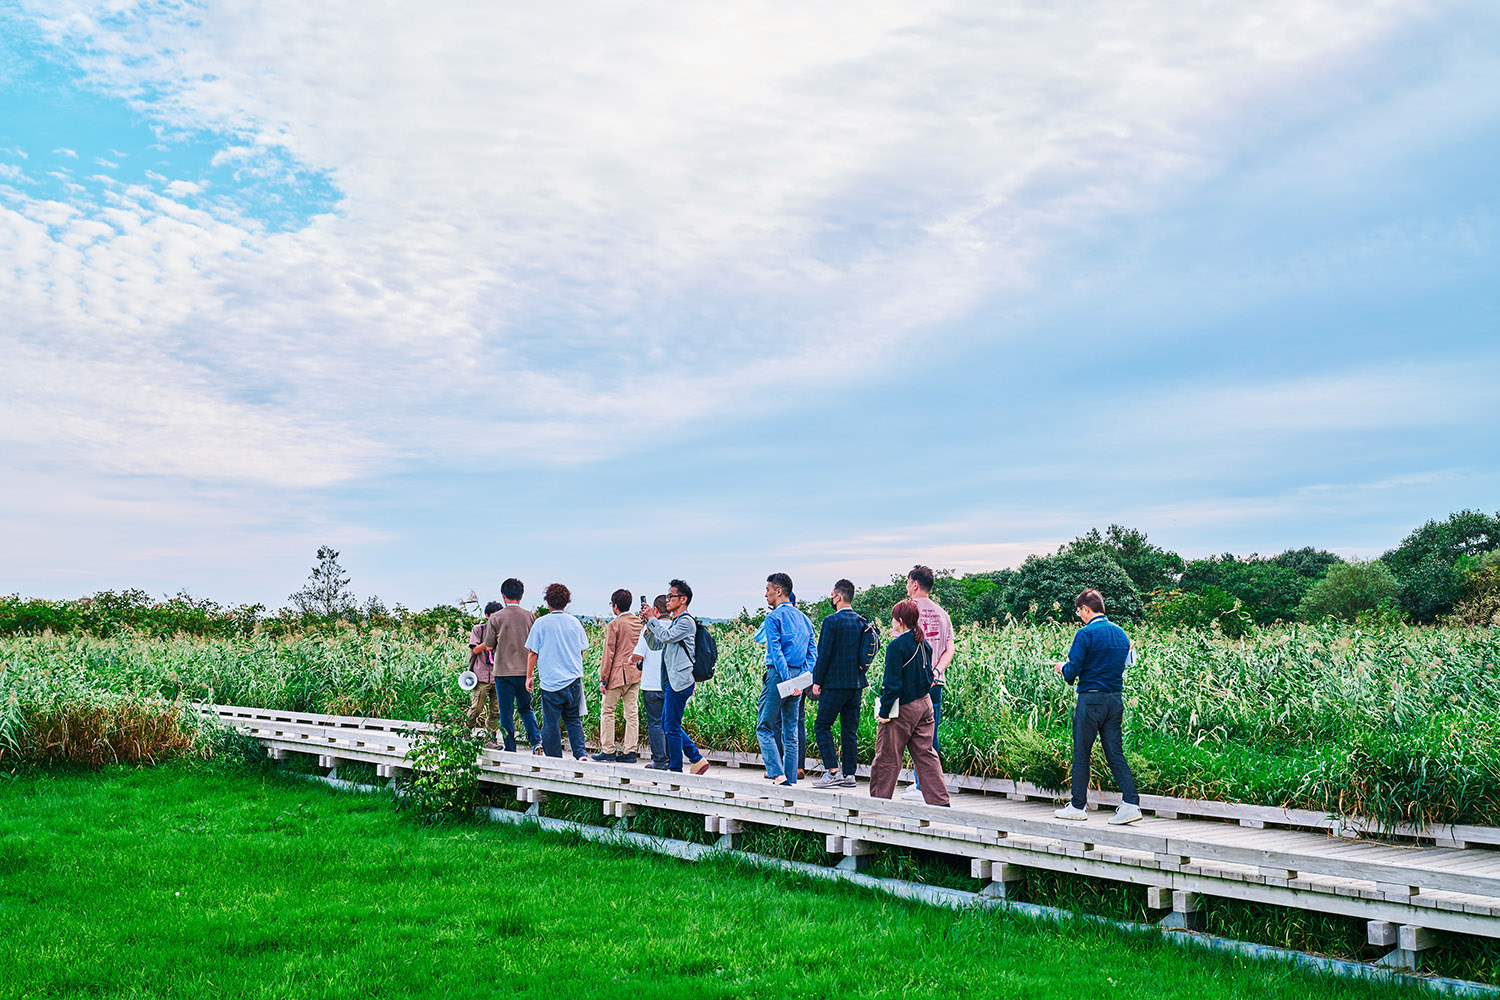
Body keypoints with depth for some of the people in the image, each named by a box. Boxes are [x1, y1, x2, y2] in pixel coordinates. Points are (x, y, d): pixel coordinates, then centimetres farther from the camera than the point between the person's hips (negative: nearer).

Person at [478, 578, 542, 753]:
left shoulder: (496, 618, -6)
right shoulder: (530, 617, 1)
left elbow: (489, 647, -1)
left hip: (504, 671, -3)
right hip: (525, 671, 3)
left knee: (506, 712, 6)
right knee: (525, 708, 17)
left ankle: (510, 750, 7)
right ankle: (536, 741, 0)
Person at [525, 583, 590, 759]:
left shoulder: (541, 623, -4)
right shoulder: (575, 622, 4)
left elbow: (533, 653, -2)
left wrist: (529, 676, 8)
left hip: (550, 681, -3)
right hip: (574, 680, 3)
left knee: (551, 723, 5)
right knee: (574, 720, 12)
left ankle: (555, 759, 7)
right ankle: (580, 753, -2)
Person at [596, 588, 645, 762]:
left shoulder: (614, 624, -11)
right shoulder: (640, 622, 7)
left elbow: (608, 654, -11)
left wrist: (603, 679, -7)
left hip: (618, 674, -6)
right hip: (636, 675, 6)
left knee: (607, 710, 6)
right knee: (632, 712, 7)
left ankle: (608, 750, 6)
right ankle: (629, 751, 7)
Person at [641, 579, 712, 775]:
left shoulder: (686, 621, -9)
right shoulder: (671, 622, 20)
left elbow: (667, 637, -23)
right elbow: (655, 645, 21)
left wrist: (652, 619, -11)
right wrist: (649, 625, 7)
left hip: (679, 681, -10)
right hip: (671, 681, 10)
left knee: (672, 727, -6)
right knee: (668, 725, 12)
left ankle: (675, 769, 2)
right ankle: (697, 759, 17)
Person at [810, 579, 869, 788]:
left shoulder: (832, 621, -12)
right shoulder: (862, 622, 9)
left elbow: (824, 653, -12)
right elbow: (865, 653, 14)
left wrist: (817, 681, -6)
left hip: (835, 683, -7)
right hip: (857, 684, 7)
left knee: (822, 726, 0)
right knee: (850, 730, 11)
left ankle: (833, 771, -8)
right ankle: (849, 774, 11)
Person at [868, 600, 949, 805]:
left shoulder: (897, 646, -17)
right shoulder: (924, 644, 5)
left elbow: (892, 683, -18)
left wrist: (884, 711, -14)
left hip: (902, 709, -7)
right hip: (925, 704, 7)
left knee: (887, 757, 5)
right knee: (925, 754, 10)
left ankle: (879, 800, 14)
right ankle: (939, 800, 6)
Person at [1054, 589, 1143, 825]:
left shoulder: (1086, 634, -12)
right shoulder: (1121, 633, 11)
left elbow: (1072, 671, -15)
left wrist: (1063, 668, 9)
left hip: (1091, 699, -6)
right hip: (1116, 698, 6)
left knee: (1081, 754, 5)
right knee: (1115, 753, 7)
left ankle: (1078, 806, 12)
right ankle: (1131, 803, -4)